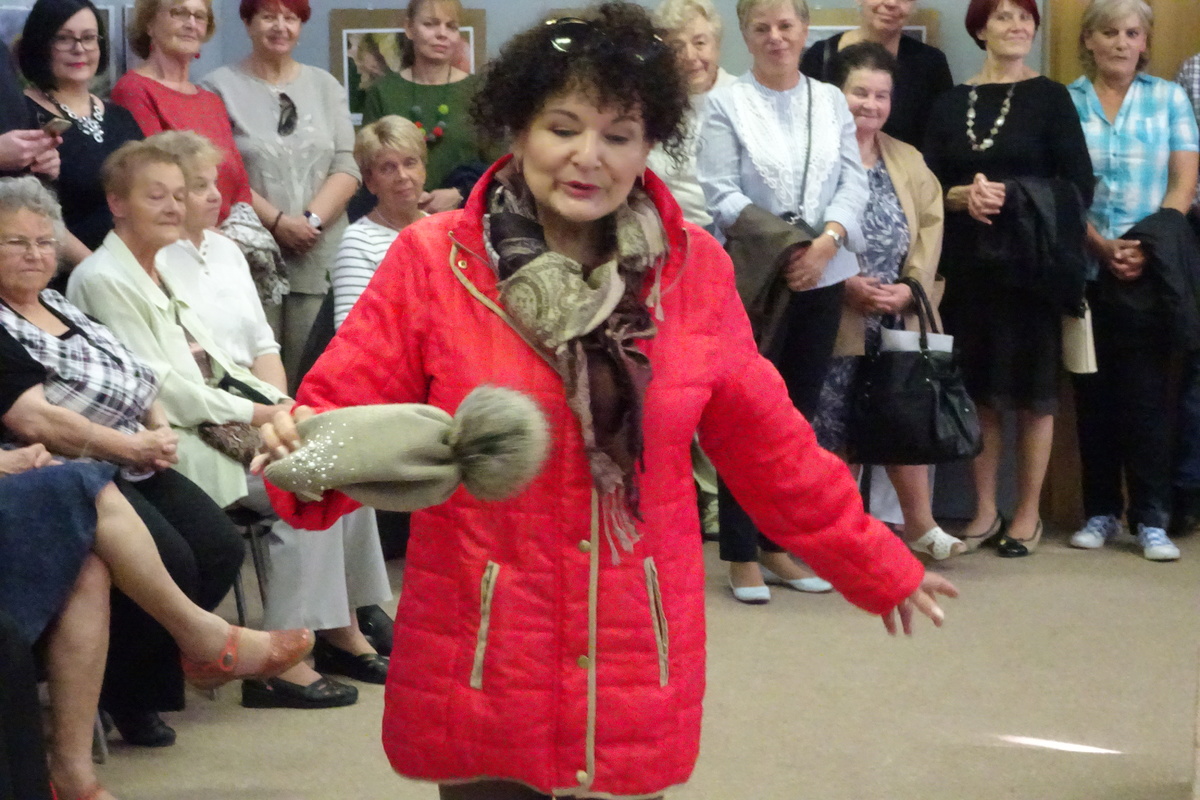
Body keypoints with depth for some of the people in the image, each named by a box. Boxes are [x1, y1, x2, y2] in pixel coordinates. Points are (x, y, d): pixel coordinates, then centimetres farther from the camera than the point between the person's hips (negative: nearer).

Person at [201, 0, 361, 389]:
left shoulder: (325, 86, 16)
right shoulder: (219, 87, 3)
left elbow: (346, 169, 8)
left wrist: (312, 219, -8)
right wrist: (278, 221, -13)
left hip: (321, 259, 3)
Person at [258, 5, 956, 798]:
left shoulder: (695, 268, 1)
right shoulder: (431, 260, -7)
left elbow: (768, 444, 10)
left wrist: (876, 567, 16)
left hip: (633, 666, 2)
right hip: (481, 668, -2)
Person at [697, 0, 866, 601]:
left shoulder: (831, 101, 11)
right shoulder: (725, 104, -2)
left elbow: (853, 181, 3)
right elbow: (720, 192, -10)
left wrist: (825, 241, -15)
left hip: (822, 278, 4)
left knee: (800, 414, 10)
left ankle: (779, 544, 20)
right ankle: (741, 553, 7)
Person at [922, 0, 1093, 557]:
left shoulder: (1050, 98, 2)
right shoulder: (950, 104, 10)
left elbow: (1079, 187, -3)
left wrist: (1012, 198, -15)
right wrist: (964, 196, -13)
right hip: (967, 265, 3)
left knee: (1033, 391, 2)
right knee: (978, 390, 5)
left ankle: (1028, 515, 11)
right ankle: (985, 512, 15)